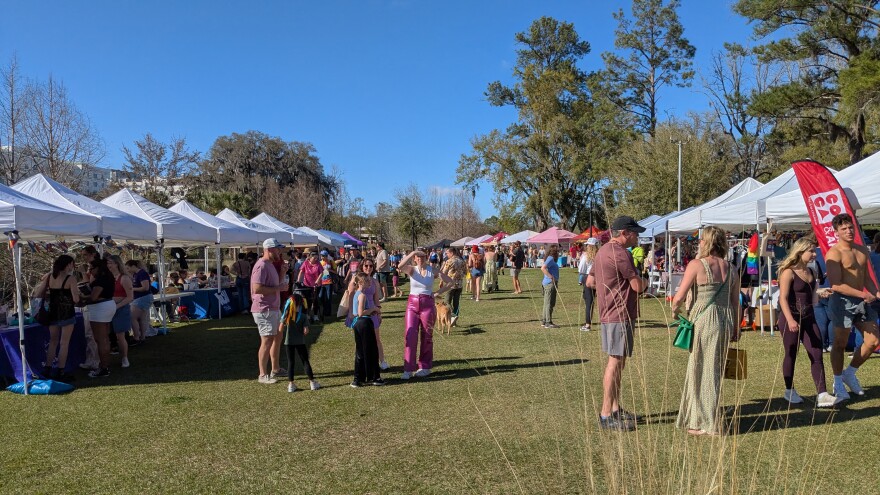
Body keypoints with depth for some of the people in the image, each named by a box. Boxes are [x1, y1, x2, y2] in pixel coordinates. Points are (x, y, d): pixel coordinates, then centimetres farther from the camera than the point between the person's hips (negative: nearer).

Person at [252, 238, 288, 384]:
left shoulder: (270, 265, 14)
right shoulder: (261, 266, -18)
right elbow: (256, 289, -27)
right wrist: (278, 288, -21)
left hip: (274, 309, 10)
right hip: (264, 310, -10)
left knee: (278, 338, 18)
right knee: (267, 341, -5)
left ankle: (276, 369, 30)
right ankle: (263, 375, 5)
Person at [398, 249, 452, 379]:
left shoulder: (432, 271, 0)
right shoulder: (412, 269, 1)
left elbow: (450, 282, 3)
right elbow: (400, 267, -22)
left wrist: (437, 293, -4)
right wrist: (413, 253, -23)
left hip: (427, 305, -1)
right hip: (412, 304, 1)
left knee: (426, 337, 7)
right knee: (410, 335, -8)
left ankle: (425, 367, 20)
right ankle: (408, 369, -3)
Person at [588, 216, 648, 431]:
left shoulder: (603, 251, 16)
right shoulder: (620, 253, -17)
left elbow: (590, 281, 22)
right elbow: (638, 286, -16)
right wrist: (644, 280, 5)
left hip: (609, 314, 11)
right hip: (620, 315, -11)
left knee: (617, 362, 17)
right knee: (615, 362, -7)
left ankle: (616, 408, 26)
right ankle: (606, 416, -3)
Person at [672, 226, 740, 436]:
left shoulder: (697, 265, -10)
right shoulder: (729, 268, 8)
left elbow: (679, 297, -11)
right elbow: (735, 302, 12)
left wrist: (674, 309, 9)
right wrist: (736, 328, 20)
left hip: (704, 321, -6)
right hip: (725, 321, 7)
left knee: (703, 371, 4)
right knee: (716, 370, 16)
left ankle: (708, 424, 11)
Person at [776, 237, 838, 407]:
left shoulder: (812, 273, 10)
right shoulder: (788, 272, -11)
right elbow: (783, 298, -17)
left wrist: (820, 294, 0)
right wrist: (790, 320, -28)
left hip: (809, 318, 6)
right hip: (791, 319, -6)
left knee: (817, 355, -2)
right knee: (791, 355, 5)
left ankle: (821, 394, -2)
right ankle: (789, 391, 20)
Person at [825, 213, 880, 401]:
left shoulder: (863, 251, 11)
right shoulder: (834, 254, -14)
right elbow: (836, 285, -21)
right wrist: (863, 295, -22)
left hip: (862, 301, 8)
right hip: (842, 301, -8)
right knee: (840, 343, 3)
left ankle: (850, 373, 28)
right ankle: (838, 384, 17)